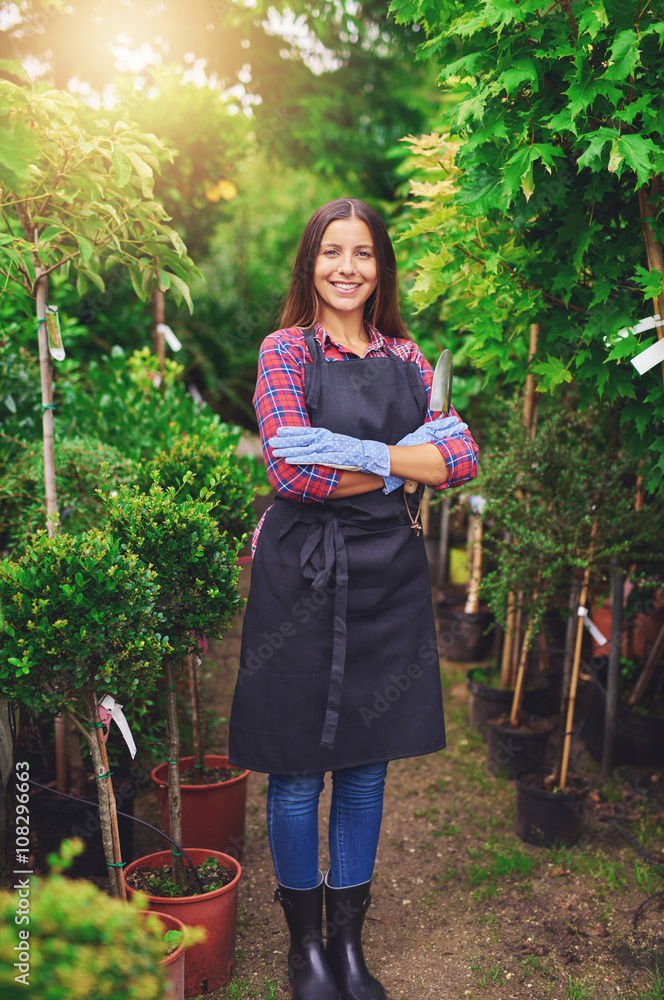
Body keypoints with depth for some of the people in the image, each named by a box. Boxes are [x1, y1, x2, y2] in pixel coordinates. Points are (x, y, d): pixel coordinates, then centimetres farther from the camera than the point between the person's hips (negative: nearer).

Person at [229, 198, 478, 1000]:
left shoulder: (404, 356, 10)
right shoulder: (286, 351, -2)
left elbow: (463, 458, -1)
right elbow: (290, 470, -16)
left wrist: (363, 454, -13)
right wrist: (407, 465, -10)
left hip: (388, 572, 4)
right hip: (303, 573, -3)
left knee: (367, 765, 12)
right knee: (298, 772, 6)